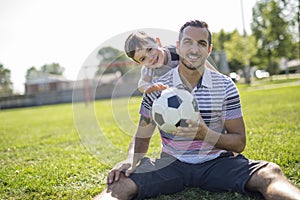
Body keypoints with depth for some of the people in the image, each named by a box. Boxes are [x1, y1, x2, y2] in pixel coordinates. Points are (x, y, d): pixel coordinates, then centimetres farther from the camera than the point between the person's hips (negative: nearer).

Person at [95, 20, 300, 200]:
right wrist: (132, 159, -19)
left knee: (270, 172, -29)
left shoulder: (225, 86, 0)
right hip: (171, 164, 0)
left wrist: (205, 134, -21)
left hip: (218, 162, 1)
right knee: (121, 180, -28)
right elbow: (142, 137, 5)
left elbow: (239, 143, 0)